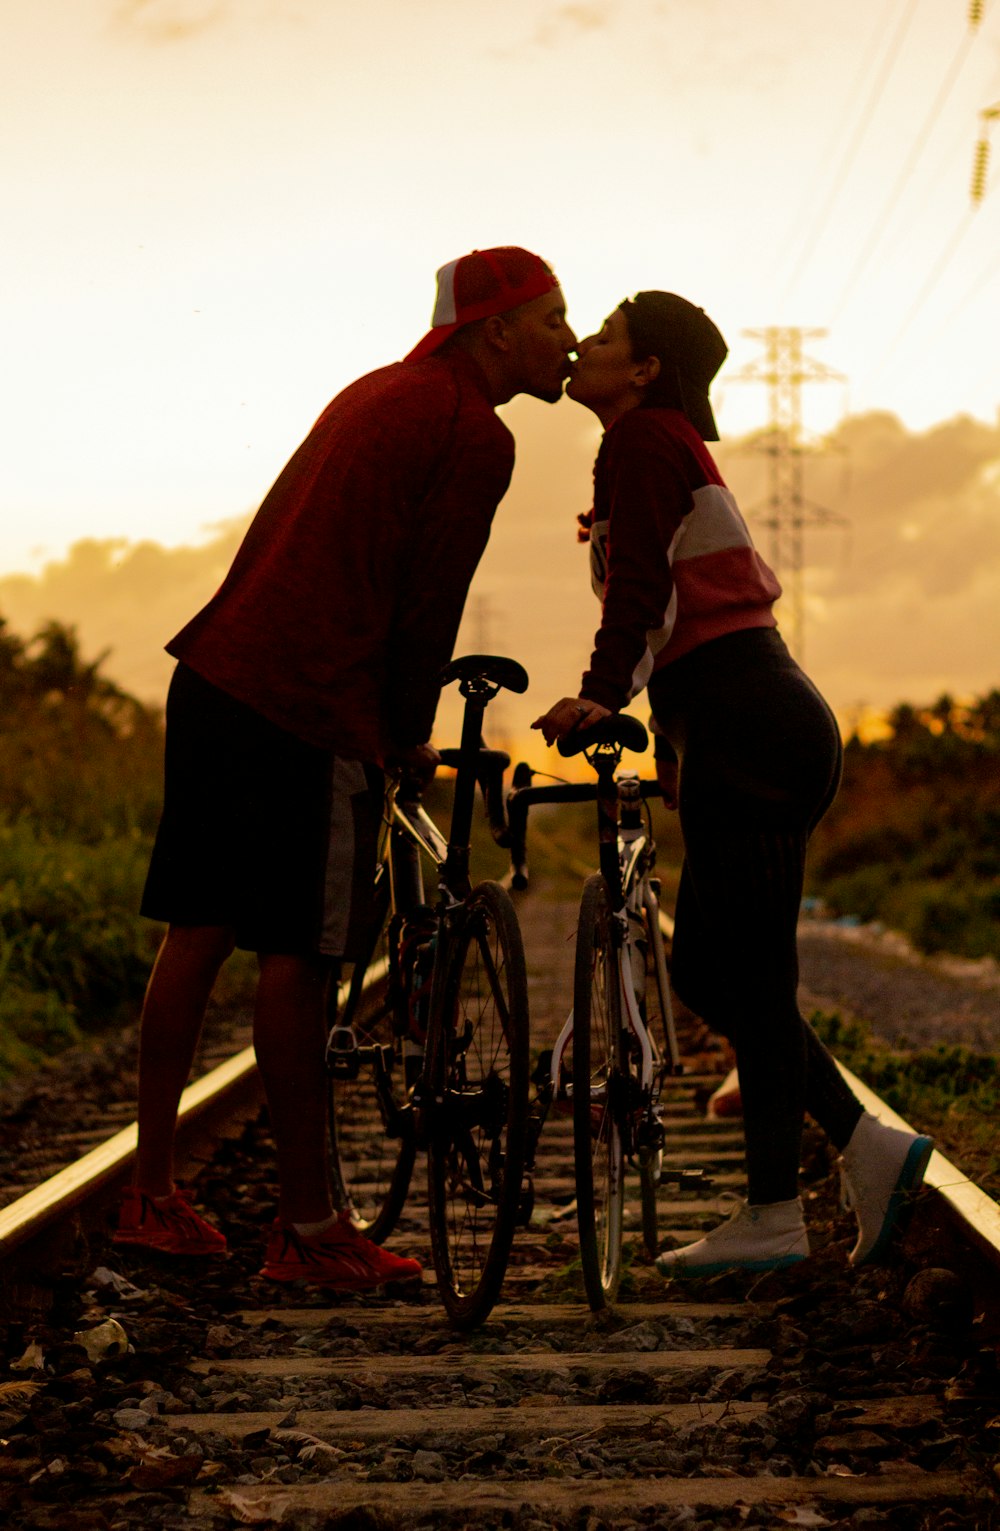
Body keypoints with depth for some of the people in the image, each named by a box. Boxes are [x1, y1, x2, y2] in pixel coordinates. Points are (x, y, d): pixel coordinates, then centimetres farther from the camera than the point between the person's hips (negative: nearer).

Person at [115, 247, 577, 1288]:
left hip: (214, 675, 9)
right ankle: (307, 1226, 4)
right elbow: (428, 605, -7)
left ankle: (152, 1193, 18)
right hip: (310, 707, -9)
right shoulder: (475, 435, -7)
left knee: (197, 931, 12)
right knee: (298, 957, -3)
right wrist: (410, 737, 8)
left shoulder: (380, 392, 20)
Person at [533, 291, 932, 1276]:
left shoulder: (643, 438, -5)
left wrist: (600, 693, -29)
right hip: (756, 729, 10)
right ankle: (867, 1146, 7)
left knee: (747, 974, -7)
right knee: (708, 972, 10)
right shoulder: (671, 449, 25)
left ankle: (772, 1216, -3)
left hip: (746, 732, -10)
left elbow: (643, 585, -18)